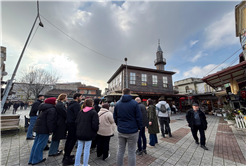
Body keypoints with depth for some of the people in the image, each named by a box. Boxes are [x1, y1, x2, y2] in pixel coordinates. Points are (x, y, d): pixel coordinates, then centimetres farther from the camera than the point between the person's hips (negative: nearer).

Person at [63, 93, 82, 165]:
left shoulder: (70, 104, 13)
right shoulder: (76, 104, -18)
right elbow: (77, 115, -23)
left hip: (69, 123, 10)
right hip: (73, 124, -10)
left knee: (69, 139, 19)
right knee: (73, 140, 0)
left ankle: (66, 155, 32)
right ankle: (67, 158, 8)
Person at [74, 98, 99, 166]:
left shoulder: (81, 112, 3)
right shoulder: (93, 112, -15)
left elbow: (76, 122, 7)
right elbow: (95, 124, -18)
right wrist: (95, 130, 2)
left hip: (79, 133, 6)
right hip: (88, 134, -5)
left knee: (79, 148, 19)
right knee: (87, 149, 10)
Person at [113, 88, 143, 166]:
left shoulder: (117, 104, 1)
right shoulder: (134, 103, -12)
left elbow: (115, 117, 9)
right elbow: (139, 117, -10)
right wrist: (139, 127, 3)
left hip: (121, 131, 4)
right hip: (132, 131, -3)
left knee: (120, 150, 19)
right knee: (131, 152, 12)